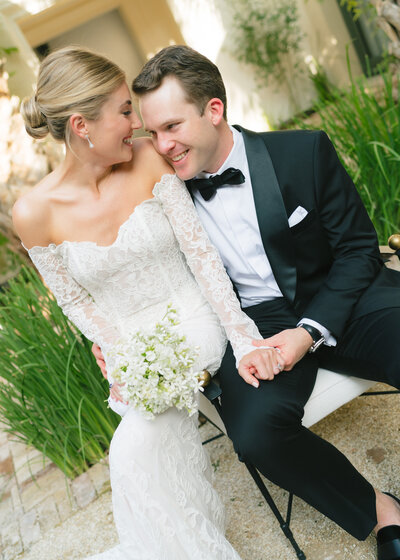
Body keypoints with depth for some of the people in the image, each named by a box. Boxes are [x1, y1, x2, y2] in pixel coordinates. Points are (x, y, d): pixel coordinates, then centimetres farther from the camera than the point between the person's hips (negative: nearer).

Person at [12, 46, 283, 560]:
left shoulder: (148, 161, -10)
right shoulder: (34, 212, -10)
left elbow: (201, 252, -10)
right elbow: (74, 301, -2)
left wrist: (244, 339, -16)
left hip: (193, 323, -1)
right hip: (133, 344, 1)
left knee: (134, 450, -18)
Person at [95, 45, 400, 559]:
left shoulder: (304, 152, -5)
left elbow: (358, 247, -2)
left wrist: (310, 332, -15)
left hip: (337, 299, 0)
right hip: (254, 323, 1)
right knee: (255, 431, -28)